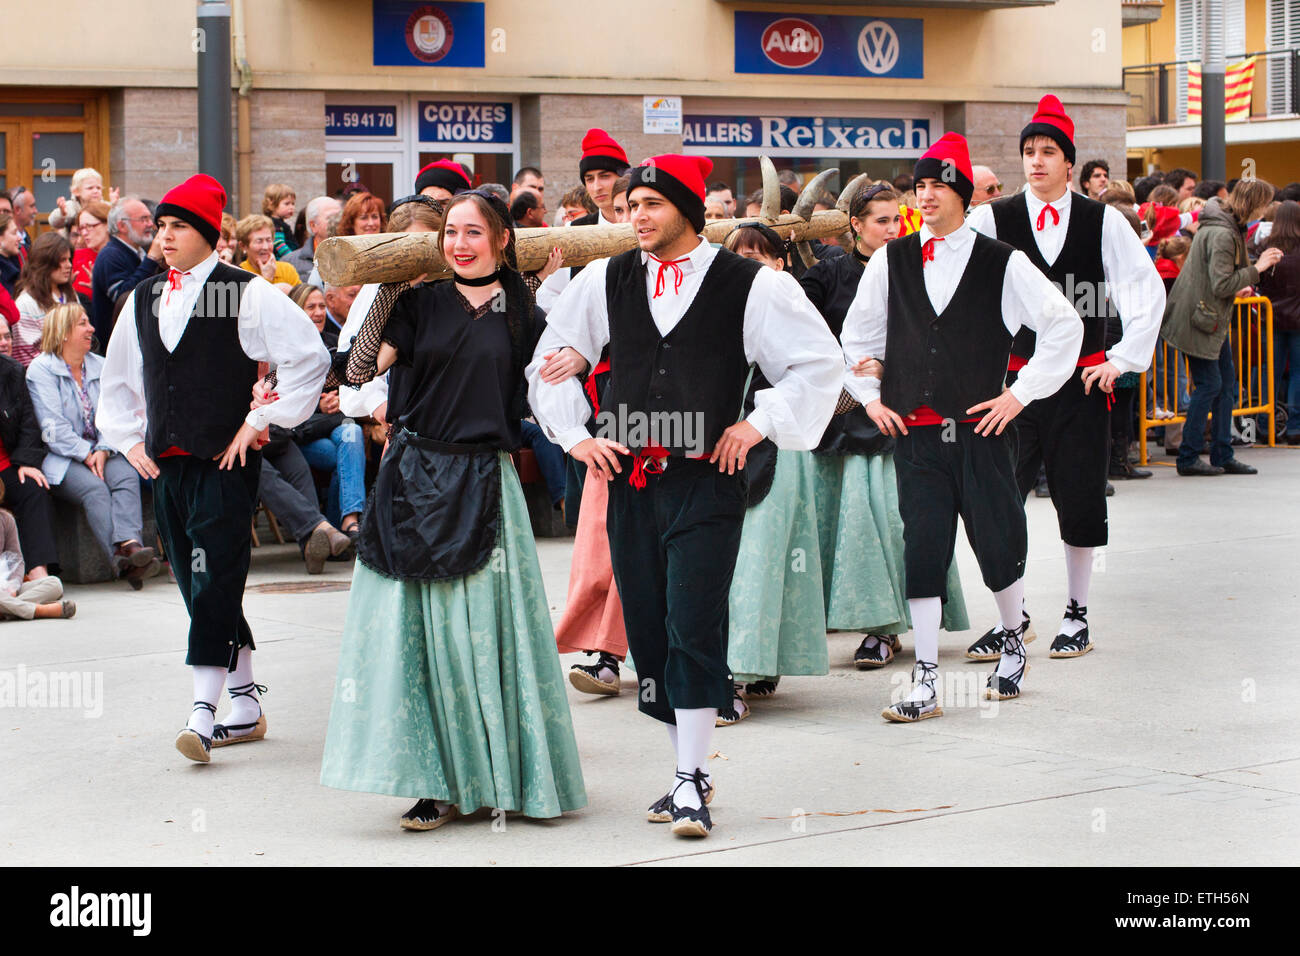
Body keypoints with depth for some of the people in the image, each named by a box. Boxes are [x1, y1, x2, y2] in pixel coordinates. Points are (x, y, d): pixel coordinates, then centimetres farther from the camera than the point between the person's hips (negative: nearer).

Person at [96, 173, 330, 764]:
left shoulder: (248, 294, -6)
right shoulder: (142, 299, 13)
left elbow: (309, 358, -7)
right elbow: (117, 378, 27)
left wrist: (263, 420, -7)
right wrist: (127, 439, 17)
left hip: (226, 462, -6)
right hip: (165, 465, 6)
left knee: (215, 583, -13)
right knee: (199, 587, 9)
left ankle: (203, 714, -15)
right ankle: (245, 708, 17)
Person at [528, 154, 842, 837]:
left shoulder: (749, 285, -3)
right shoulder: (606, 280, 7)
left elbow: (819, 363, 3)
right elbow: (551, 358, 20)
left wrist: (758, 424, -2)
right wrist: (575, 435, 12)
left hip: (706, 480, -4)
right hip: (629, 479, 4)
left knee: (693, 627, -10)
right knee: (647, 631, 6)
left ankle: (691, 782, -3)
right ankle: (688, 773, 19)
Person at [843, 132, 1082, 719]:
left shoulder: (1002, 264, -1)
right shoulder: (891, 262, 8)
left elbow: (1063, 324, 2)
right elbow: (855, 335, 20)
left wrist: (1021, 393, -1)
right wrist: (869, 396, 11)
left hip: (981, 429, -2)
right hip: (914, 432, 2)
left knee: (998, 545, 2)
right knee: (921, 553, -2)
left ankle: (1014, 642, 31)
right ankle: (925, 684, 1)